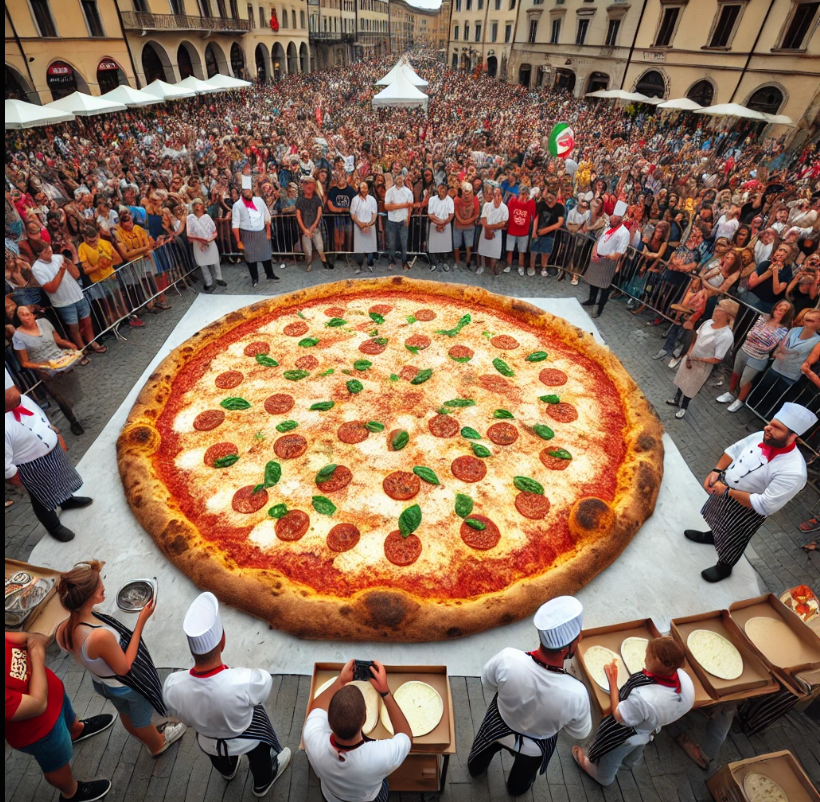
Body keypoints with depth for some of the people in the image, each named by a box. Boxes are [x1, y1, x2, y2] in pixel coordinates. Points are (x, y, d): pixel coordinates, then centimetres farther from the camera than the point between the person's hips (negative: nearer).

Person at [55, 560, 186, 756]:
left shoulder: (64, 629, -24)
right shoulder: (101, 636, -46)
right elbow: (124, 667, -28)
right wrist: (141, 622, -30)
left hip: (101, 682, 6)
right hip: (128, 686, -6)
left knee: (126, 715, 35)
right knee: (141, 719, 27)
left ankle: (149, 737, 64)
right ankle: (158, 744, 57)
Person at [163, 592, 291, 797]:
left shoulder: (172, 686, -38)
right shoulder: (244, 682, -48)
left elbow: (177, 712, -14)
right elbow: (265, 683, -24)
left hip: (207, 742, 3)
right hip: (247, 741, -2)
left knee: (219, 757, 40)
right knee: (260, 756, 35)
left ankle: (227, 771, 72)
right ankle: (263, 782, 65)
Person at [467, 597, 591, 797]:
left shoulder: (507, 659, -40)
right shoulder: (576, 693, -41)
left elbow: (488, 682, -16)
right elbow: (580, 732, -18)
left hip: (499, 728, 0)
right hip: (535, 744, 0)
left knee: (485, 751, 37)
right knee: (524, 772, 38)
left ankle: (475, 768, 67)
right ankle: (517, 788, 68)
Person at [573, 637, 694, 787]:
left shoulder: (644, 697, -50)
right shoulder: (685, 677, -30)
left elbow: (618, 716, -30)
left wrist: (612, 681, -25)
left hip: (627, 737, -6)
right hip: (652, 730, 6)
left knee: (610, 759, 32)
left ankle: (602, 777, 61)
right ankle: (630, 762, 74)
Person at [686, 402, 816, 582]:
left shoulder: (793, 471, -35)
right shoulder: (761, 437, -18)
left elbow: (764, 506, -32)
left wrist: (728, 491, -28)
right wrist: (716, 471, -11)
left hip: (746, 510, -6)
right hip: (725, 485, 6)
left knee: (731, 541, 21)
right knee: (718, 521, 34)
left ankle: (724, 567, 50)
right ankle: (712, 536, 66)